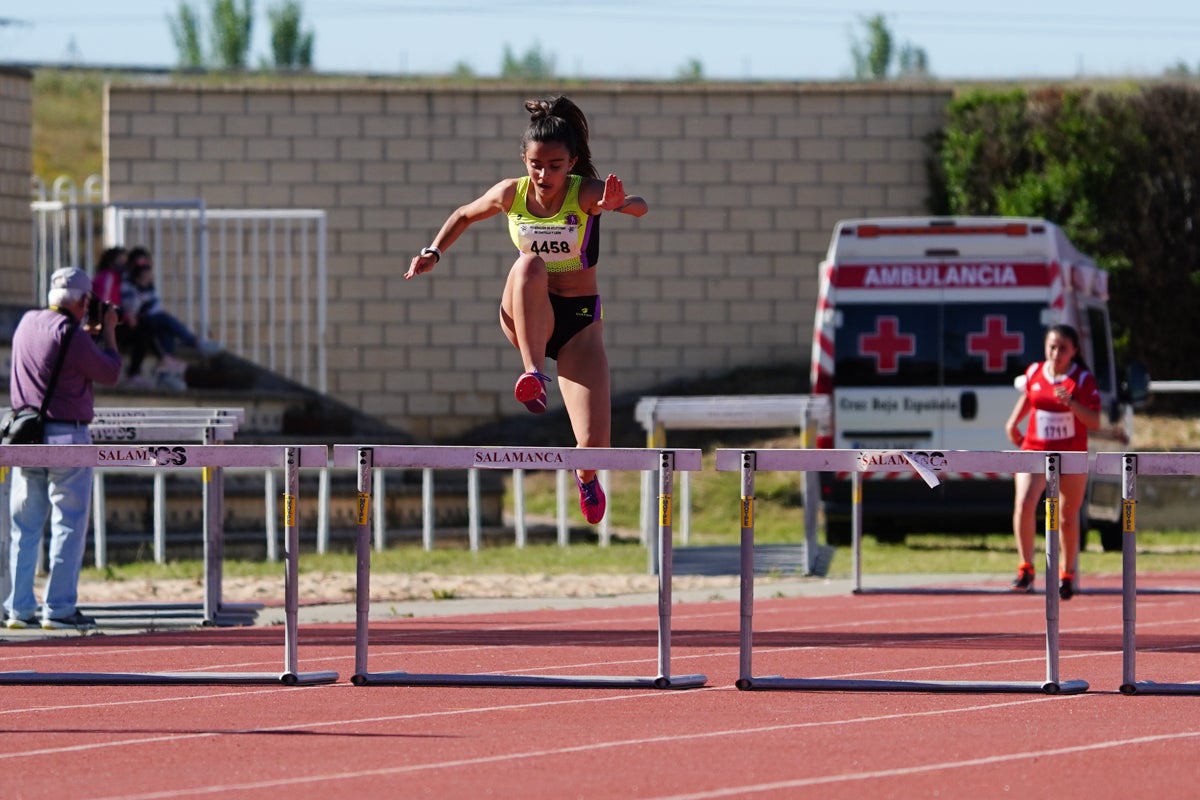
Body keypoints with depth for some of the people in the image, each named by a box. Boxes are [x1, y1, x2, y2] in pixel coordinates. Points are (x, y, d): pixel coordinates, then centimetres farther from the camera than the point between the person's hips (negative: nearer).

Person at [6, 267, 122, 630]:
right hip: (67, 436, -7)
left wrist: (90, 333, 27)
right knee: (69, 525, -1)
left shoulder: (28, 323, 7)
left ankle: (19, 607, 9)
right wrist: (108, 332, 6)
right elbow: (110, 374, -5)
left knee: (24, 527, 10)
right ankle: (59, 608, -3)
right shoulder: (70, 336, -14)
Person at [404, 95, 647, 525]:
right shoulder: (511, 194, -6)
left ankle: (586, 478, 29)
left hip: (580, 321, -1)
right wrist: (434, 253, 1)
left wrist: (619, 204, -59)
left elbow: (639, 207, -36)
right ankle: (534, 374, -39)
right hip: (526, 320, 1)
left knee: (593, 445, -12)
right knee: (530, 264, -35)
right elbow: (464, 216, 16)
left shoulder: (585, 193, -16)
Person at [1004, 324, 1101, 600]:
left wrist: (1071, 403, -28)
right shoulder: (1034, 373, 2)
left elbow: (1095, 422, -15)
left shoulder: (1082, 380, -8)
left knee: (1068, 517, 12)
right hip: (1034, 451, 1)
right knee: (1024, 504, -23)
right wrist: (1012, 423, 18)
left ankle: (1066, 575, 30)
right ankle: (1025, 569, -19)